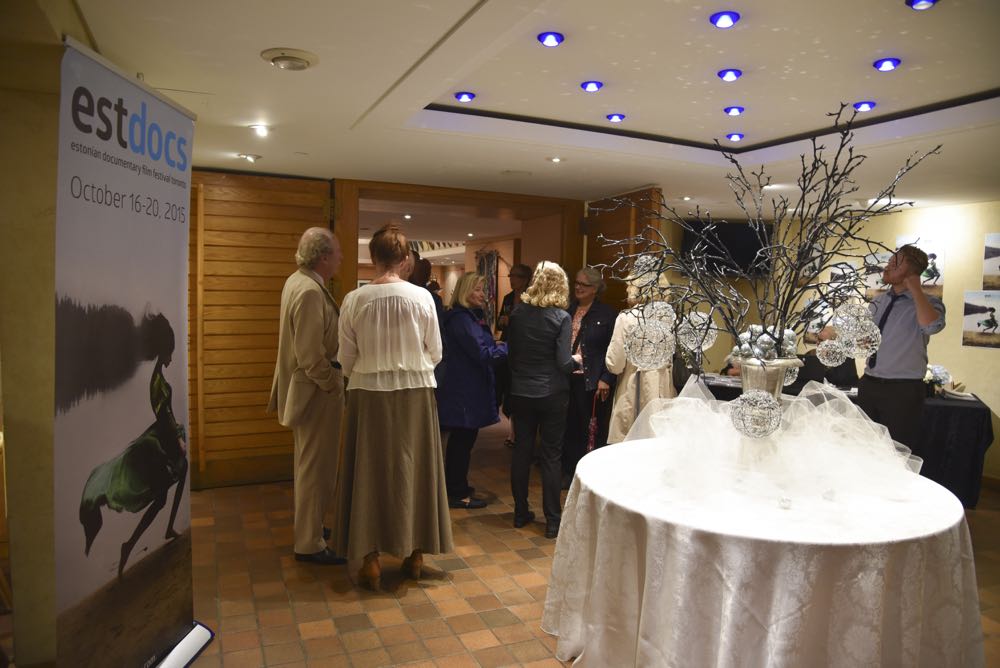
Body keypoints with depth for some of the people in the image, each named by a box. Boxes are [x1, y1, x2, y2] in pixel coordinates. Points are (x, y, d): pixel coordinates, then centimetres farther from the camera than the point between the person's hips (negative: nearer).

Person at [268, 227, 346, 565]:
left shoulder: (297, 281, 8)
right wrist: (335, 386, -15)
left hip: (306, 387, 11)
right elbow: (312, 357, -27)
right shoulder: (311, 292, -24)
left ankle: (309, 527, 39)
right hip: (316, 392, -11)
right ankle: (309, 544, 15)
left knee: (309, 464, 23)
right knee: (316, 468, 2)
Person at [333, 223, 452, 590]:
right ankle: (415, 553, 27)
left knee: (370, 472, 11)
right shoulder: (422, 297, -8)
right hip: (415, 393, 1)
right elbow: (435, 353, -1)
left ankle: (371, 558, 19)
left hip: (369, 394, 0)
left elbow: (347, 358, -4)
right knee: (413, 469, 14)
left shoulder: (355, 300, -9)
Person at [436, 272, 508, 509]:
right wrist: (507, 347, -16)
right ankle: (458, 494, 8)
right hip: (465, 390, -11)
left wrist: (495, 344, 3)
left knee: (461, 439, 18)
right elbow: (482, 353, -22)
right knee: (463, 439, -2)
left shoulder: (468, 316, 16)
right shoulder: (461, 319, -18)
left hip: (463, 389, 11)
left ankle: (455, 487, 30)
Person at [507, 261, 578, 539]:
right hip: (552, 394, -3)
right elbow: (564, 363, -17)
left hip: (521, 392, 3)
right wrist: (576, 360, 5)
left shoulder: (517, 312, -1)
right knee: (551, 456, 5)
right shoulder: (561, 317, -13)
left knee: (521, 451, 13)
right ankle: (552, 521, 12)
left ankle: (521, 513, 24)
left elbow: (510, 352, 7)